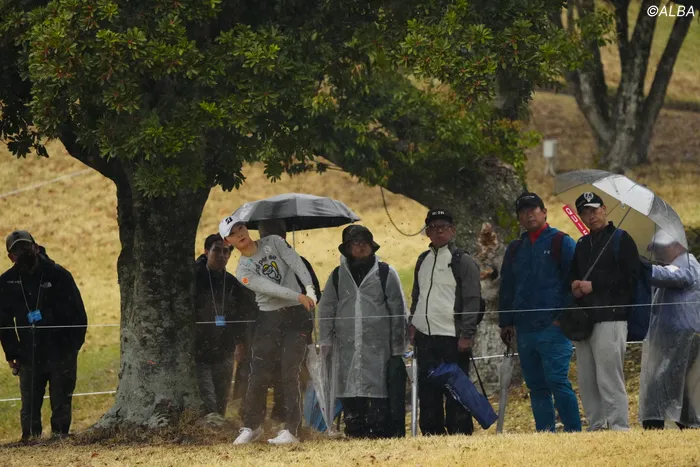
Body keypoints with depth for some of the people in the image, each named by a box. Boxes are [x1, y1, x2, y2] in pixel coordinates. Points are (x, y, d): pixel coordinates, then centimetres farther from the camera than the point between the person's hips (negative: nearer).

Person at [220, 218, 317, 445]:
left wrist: (309, 289, -25)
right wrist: (298, 296, -30)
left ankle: (291, 430, -8)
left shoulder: (273, 243, 4)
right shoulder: (243, 270, -2)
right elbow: (269, 287, -17)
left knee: (290, 373, -8)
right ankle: (251, 426, 17)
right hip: (269, 318, 1)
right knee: (259, 374, -2)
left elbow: (296, 264, -8)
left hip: (296, 316, -1)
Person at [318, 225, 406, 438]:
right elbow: (326, 309, 16)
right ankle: (355, 431, 4)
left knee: (379, 392, -8)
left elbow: (398, 311, 6)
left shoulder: (386, 273, 8)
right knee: (350, 391, -1)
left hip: (378, 347, -3)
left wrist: (397, 346, 1)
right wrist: (326, 341, 6)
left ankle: (381, 432, -7)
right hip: (347, 346, 3)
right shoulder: (338, 276, 15)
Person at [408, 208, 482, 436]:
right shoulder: (423, 261, 17)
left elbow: (472, 301, -7)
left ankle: (460, 433, -3)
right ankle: (431, 434, 11)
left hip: (453, 338, -6)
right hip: (425, 337, 6)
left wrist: (467, 334, -13)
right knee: (428, 391, 6)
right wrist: (413, 324, 15)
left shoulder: (463, 262, -3)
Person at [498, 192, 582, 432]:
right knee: (536, 386, 6)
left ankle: (573, 431, -11)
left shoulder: (561, 243, 1)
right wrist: (505, 322, 17)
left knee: (557, 381, -14)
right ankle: (544, 432, 8)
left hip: (553, 327, -6)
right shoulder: (515, 249, 19)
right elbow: (506, 289, 25)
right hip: (524, 330, 6)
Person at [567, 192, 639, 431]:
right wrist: (575, 286, 3)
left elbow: (631, 278, -7)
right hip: (584, 320, 7)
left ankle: (619, 427, -14)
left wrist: (594, 285, -9)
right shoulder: (582, 245, 22)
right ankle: (596, 426, 9)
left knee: (609, 377, -13)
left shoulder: (621, 239, 1)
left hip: (611, 318, -7)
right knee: (586, 380, 4)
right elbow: (573, 276, 28)